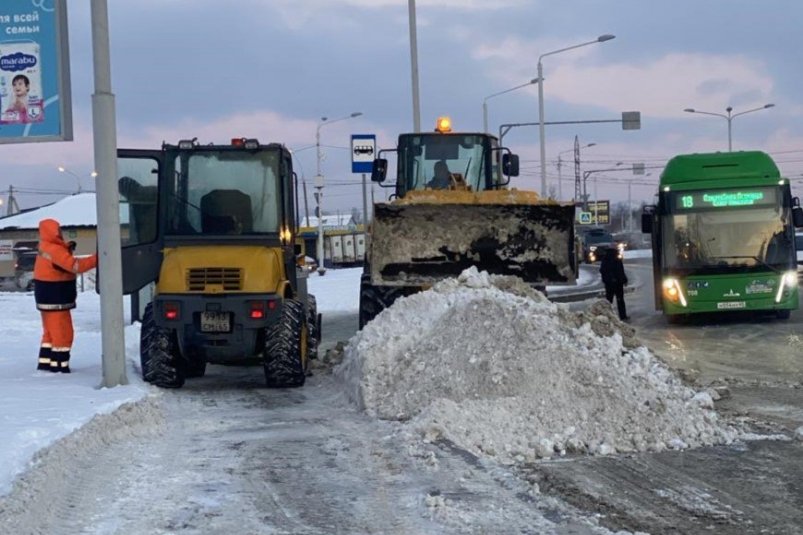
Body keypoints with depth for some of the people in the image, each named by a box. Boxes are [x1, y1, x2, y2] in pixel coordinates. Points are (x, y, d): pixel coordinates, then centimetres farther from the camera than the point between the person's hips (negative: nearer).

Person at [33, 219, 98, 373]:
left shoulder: (48, 248, 10)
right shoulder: (54, 250, -21)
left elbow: (63, 264, 15)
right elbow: (75, 266, -27)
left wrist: (67, 249, -2)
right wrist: (97, 259, -28)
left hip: (49, 298, 10)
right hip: (55, 300, -10)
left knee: (51, 332, 17)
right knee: (63, 333, -5)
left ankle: (45, 363, 19)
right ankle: (59, 366, -3)